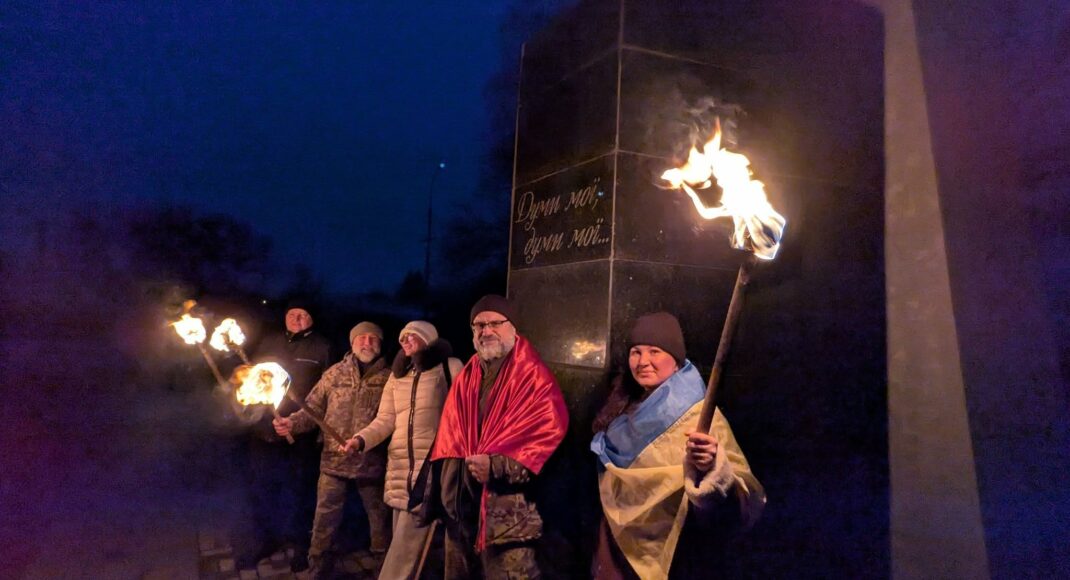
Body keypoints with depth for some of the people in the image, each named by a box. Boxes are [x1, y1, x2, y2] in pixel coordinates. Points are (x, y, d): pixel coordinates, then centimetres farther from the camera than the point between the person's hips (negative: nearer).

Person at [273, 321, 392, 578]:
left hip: (372, 462, -1)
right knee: (324, 523, 9)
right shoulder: (335, 373, 5)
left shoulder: (388, 377, -1)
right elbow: (314, 410, 6)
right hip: (334, 460, 1)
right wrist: (292, 423, -12)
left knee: (380, 519, 13)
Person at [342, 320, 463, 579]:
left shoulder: (450, 367, 1)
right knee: (405, 543, 12)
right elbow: (385, 420, 11)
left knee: (407, 543, -8)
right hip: (400, 466, 6)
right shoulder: (397, 375, 18)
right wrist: (361, 439, -7)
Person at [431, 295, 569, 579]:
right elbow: (449, 435, 16)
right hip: (461, 504, 7)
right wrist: (445, 484, 1)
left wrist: (498, 467, -20)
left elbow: (550, 435, -16)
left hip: (508, 511, -7)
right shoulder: (466, 377, 13)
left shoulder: (534, 377, -7)